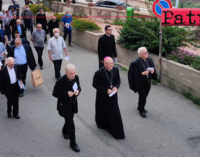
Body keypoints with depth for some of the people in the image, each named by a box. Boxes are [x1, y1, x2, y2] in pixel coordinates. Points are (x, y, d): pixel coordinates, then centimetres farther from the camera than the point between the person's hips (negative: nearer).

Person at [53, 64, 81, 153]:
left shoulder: (76, 77, -12)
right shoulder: (60, 81, -26)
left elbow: (79, 87, 4)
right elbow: (55, 94, -18)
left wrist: (78, 91, -20)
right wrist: (66, 94, -30)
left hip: (73, 103, 5)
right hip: (64, 105, -5)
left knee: (69, 120, 25)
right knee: (71, 123, -5)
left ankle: (65, 131, 57)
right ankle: (73, 143, 10)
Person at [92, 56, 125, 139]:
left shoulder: (115, 70, -10)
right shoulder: (99, 73, -23)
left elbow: (118, 80, 5)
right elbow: (95, 84, -14)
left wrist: (116, 87, -17)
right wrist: (106, 90, -22)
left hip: (112, 95, 4)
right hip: (102, 96, -3)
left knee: (115, 113, 8)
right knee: (103, 111, 16)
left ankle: (117, 132, 23)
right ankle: (102, 124, 43)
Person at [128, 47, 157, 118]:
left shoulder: (149, 59, -3)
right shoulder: (135, 63, -23)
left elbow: (153, 68, 9)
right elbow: (134, 74, -19)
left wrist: (152, 71, -14)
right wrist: (142, 73, -29)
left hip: (148, 82, 6)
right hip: (140, 83, -6)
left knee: (144, 96, 20)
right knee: (142, 97, 2)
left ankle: (140, 107, 45)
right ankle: (141, 110, 25)